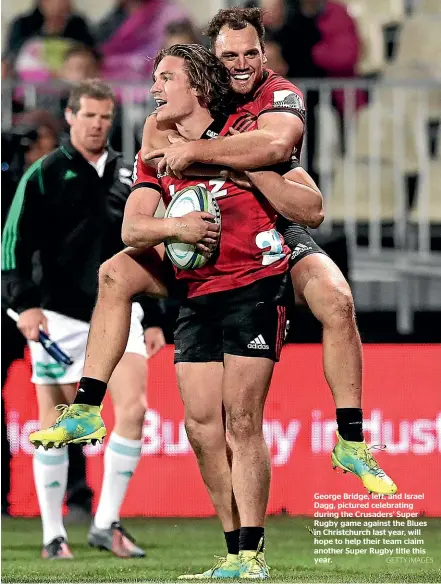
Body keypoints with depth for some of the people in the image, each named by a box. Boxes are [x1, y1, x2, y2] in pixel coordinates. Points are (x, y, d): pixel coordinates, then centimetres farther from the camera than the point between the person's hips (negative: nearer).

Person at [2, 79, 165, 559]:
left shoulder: (127, 176, 11)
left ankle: (107, 524, 1)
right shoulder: (44, 174, -2)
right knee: (55, 423, -1)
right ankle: (53, 535, 7)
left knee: (133, 410, -9)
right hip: (59, 313, -4)